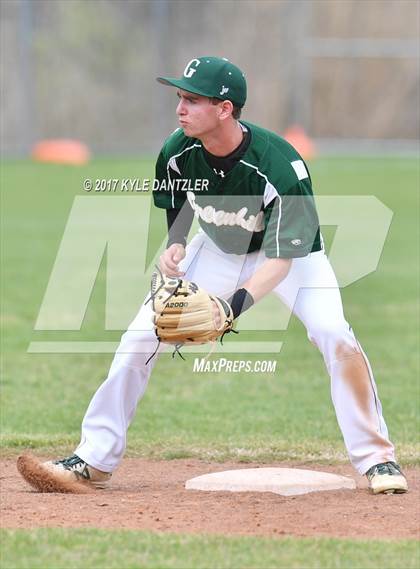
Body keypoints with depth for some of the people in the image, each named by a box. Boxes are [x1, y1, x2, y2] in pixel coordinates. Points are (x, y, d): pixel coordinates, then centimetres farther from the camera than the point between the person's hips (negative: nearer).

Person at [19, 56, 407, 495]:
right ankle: (93, 460, 2)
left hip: (293, 254, -4)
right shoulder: (178, 152, -22)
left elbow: (281, 257, -38)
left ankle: (376, 459, -13)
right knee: (141, 335, -8)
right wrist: (175, 245, -20)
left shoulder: (281, 166, -36)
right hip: (216, 250, 4)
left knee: (333, 334, -28)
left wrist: (233, 306, -53)